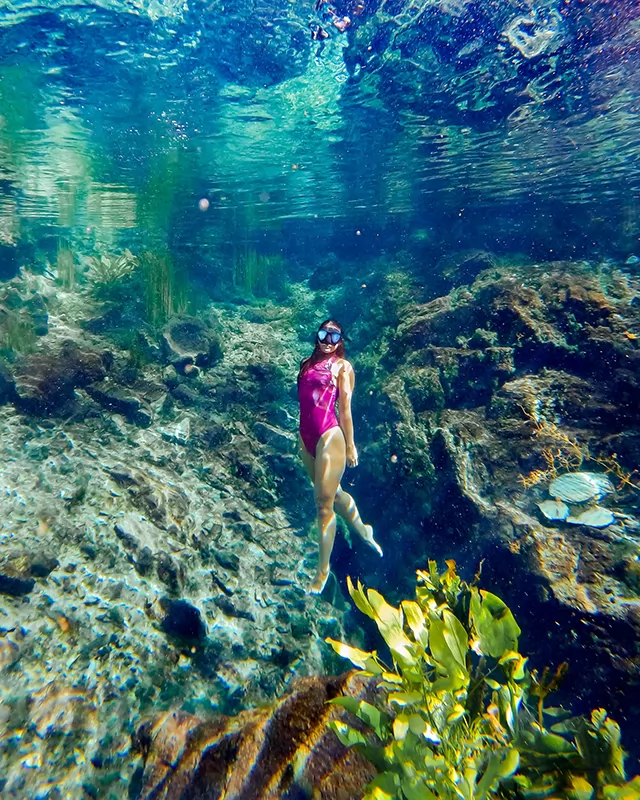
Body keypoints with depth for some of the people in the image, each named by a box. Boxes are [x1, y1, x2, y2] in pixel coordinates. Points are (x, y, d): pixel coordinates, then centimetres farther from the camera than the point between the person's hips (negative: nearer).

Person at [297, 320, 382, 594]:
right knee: (333, 492, 21)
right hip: (306, 436, 7)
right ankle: (363, 531, 45)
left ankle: (323, 568, 15)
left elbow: (345, 408, -4)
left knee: (324, 503, 0)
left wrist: (350, 446, -3)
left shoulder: (342, 366, -1)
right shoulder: (307, 363, 15)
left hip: (328, 437, -7)